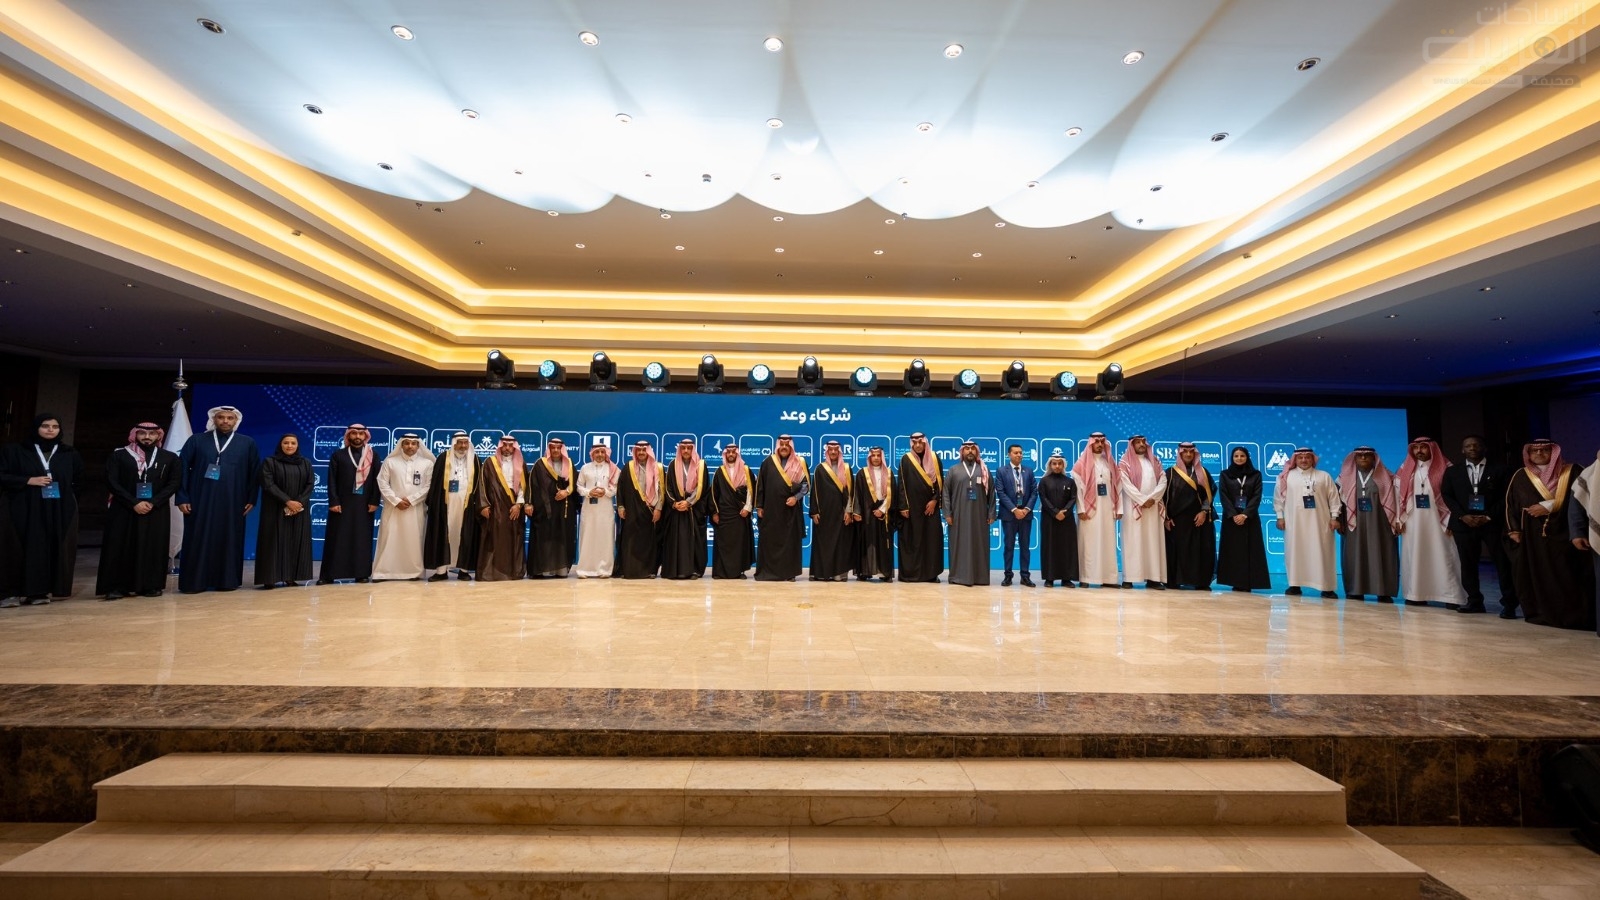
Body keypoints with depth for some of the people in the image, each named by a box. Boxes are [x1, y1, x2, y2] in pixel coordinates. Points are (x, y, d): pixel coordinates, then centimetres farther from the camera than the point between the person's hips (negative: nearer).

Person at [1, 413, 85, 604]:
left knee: (61, 547, 2)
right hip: (29, 509, -2)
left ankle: (58, 588, 8)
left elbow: (79, 479, 20)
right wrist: (29, 481, -13)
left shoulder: (69, 453, 11)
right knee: (34, 548, -5)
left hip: (62, 509, 2)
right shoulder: (17, 451, 3)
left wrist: (67, 492, 8)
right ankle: (35, 591, -1)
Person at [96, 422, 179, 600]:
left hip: (157, 512, 1)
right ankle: (118, 587, 4)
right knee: (121, 548, -1)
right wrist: (134, 503, -14)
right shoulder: (118, 455, 5)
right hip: (124, 511, 0)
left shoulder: (169, 457, 7)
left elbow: (173, 484, 2)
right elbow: (111, 482, -3)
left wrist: (152, 503, -12)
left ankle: (150, 586, 7)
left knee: (153, 548, 2)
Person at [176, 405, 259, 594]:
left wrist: (252, 499, 2)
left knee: (229, 541, 4)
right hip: (200, 501, 0)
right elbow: (182, 469, 4)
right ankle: (193, 582, 9)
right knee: (198, 541, 1)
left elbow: (255, 473, 7)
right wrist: (182, 498, -4)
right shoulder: (196, 440, 5)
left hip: (232, 503, 0)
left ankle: (227, 580, 10)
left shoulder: (247, 443, 6)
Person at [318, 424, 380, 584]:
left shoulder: (372, 455, 8)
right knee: (337, 539, 1)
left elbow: (376, 479, 3)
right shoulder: (338, 455, 7)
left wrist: (374, 501, -6)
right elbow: (332, 480, 1)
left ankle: (361, 574, 6)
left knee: (362, 538, 2)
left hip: (364, 504, 0)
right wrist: (333, 502, -8)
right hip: (341, 504, 0)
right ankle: (328, 575, 6)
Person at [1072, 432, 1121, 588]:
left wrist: (1119, 508, 2)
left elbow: (1117, 486, 10)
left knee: (1108, 543, 4)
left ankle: (1108, 578, 8)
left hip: (1107, 509, 4)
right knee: (1088, 543, -3)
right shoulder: (1083, 463, 1)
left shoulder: (1110, 463, 13)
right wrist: (1081, 509, -14)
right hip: (1089, 509, -4)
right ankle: (1085, 578, -1)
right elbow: (1078, 486, -6)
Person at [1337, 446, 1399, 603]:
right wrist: (1339, 520, 0)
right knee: (1355, 556, 2)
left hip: (1378, 524, -1)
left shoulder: (1386, 477, 6)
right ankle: (1355, 590, 5)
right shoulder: (1346, 477, 9)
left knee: (1380, 555, -1)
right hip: (1354, 523, 1)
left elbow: (1395, 499, 2)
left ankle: (1383, 592, 3)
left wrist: (1397, 521, -6)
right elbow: (1339, 499, 6)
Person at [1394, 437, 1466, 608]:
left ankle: (1451, 597, 2)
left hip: (1437, 521, -2)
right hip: (1413, 522, 3)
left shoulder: (1445, 469, 1)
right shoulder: (1405, 470, 9)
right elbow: (1399, 495, 8)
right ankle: (1416, 594, 10)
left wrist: (1450, 521, -9)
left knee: (1442, 558, -3)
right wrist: (1399, 519, 3)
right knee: (1414, 558, 5)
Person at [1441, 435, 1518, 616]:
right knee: (1468, 564, 5)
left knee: (1502, 564, -3)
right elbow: (1447, 496, 6)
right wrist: (1462, 516, -8)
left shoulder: (1499, 470, 8)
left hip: (1493, 523, -2)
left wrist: (1490, 516, -11)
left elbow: (1506, 496, 1)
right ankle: (1475, 601, 12)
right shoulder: (1452, 471, 12)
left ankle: (1509, 603, 3)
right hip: (1464, 524, 2)